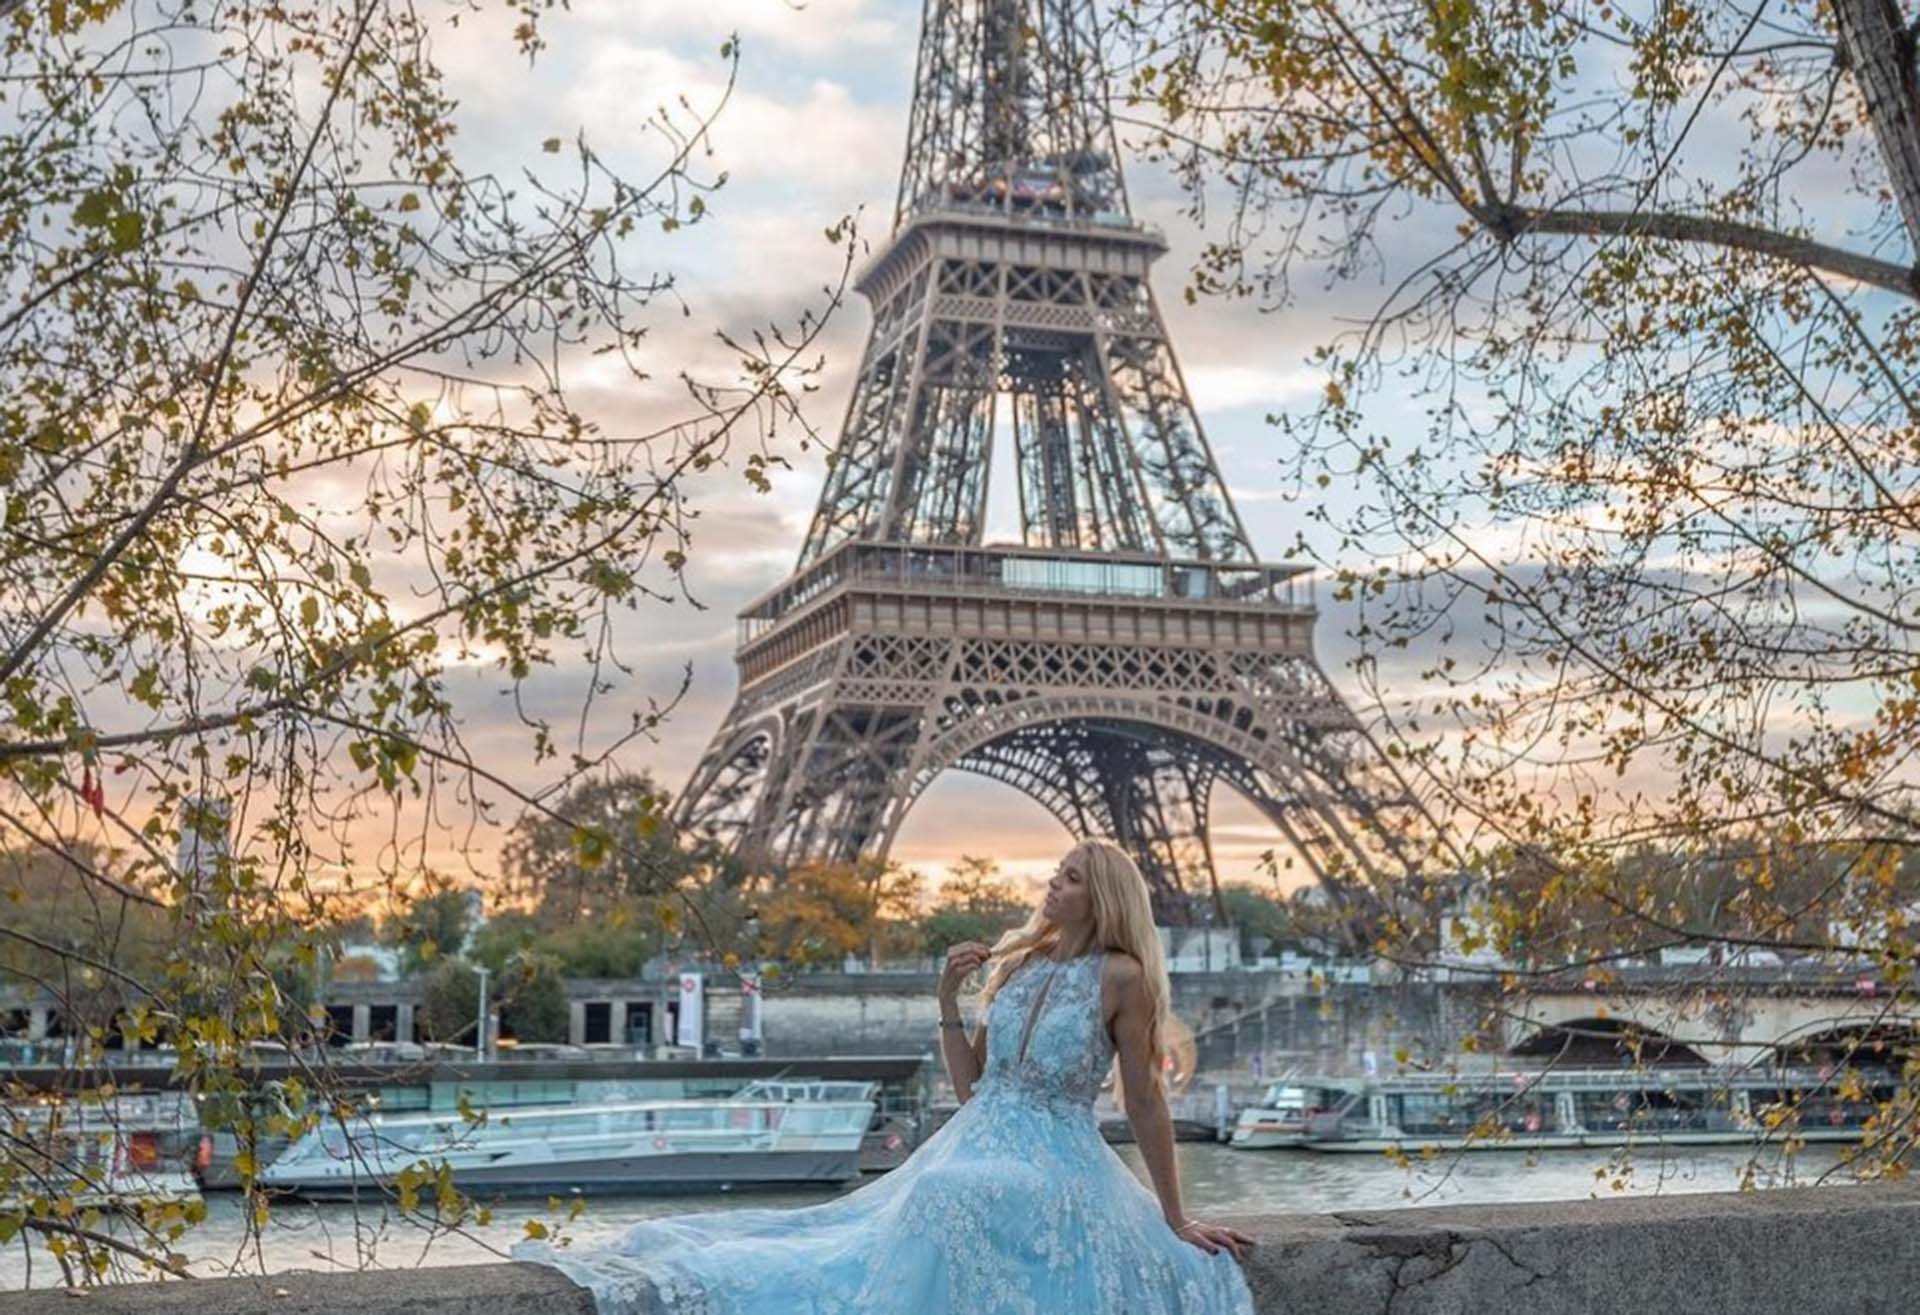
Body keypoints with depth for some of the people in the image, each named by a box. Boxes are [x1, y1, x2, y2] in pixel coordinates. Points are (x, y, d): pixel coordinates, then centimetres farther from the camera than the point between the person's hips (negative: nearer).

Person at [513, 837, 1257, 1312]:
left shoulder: (1121, 976, -6)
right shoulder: (1016, 965, 13)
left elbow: (1144, 1104, -4)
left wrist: (1175, 1219, -3)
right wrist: (948, 1001, 3)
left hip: (1055, 1164, -6)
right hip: (972, 1148, 6)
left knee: (954, 1209, -33)